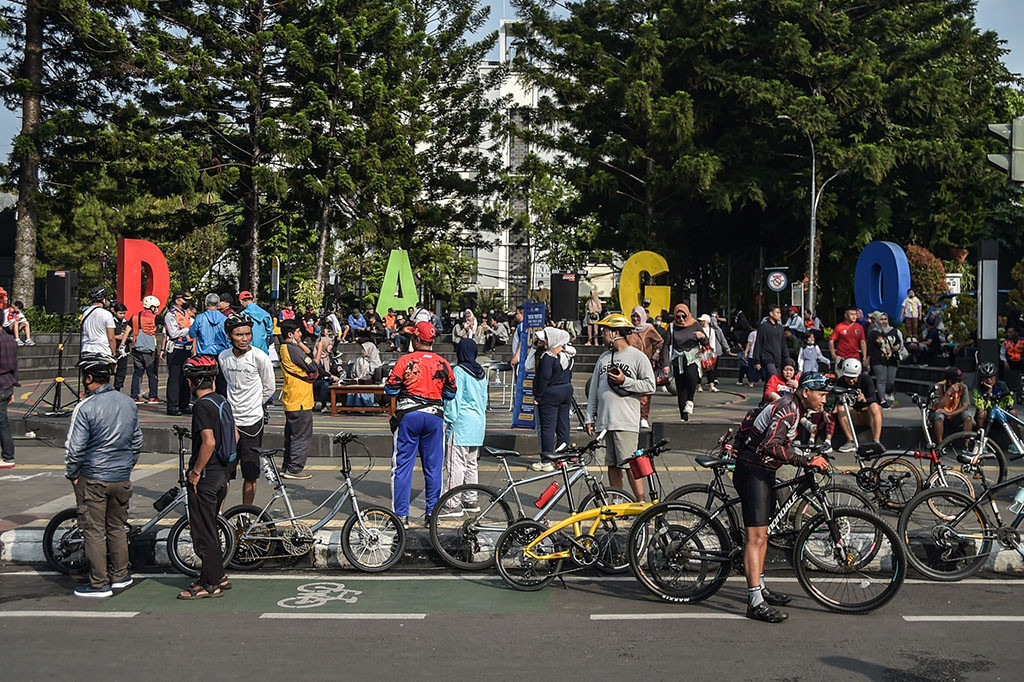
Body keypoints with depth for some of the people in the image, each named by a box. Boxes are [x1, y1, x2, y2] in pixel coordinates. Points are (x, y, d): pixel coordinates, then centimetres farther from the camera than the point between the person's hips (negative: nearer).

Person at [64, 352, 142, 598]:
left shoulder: (86, 408, -16)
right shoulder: (129, 403, 3)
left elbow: (74, 448, -15)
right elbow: (137, 442, 12)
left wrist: (72, 475, 0)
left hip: (93, 480, -6)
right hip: (122, 479, 6)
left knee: (94, 531, 3)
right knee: (117, 528, 18)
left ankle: (99, 584, 7)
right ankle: (119, 576, 26)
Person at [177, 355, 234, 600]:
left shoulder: (202, 406, -18)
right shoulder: (223, 401, 8)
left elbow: (208, 442, -27)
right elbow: (235, 437, 14)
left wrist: (196, 472, -17)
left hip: (205, 477, -9)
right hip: (222, 473, 9)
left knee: (203, 531, 0)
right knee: (209, 527, 19)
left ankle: (211, 584, 5)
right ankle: (217, 575, 26)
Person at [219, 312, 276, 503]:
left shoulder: (259, 357, -11)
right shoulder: (223, 357, 2)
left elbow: (270, 387, 3)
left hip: (252, 422, -3)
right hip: (229, 421, 3)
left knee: (250, 476, 5)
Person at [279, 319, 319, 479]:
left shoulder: (285, 348, 12)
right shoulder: (293, 349, -19)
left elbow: (308, 355, 15)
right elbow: (312, 367, -17)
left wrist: (299, 343, 11)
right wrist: (319, 351, -6)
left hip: (290, 400, 10)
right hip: (301, 400, -10)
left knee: (291, 435, 16)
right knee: (302, 436, -3)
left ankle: (288, 467, 22)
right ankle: (294, 469, -1)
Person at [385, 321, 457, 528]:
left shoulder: (405, 360, -6)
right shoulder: (443, 363, 4)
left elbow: (390, 388, -6)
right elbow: (451, 394, 10)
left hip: (408, 416, -3)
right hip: (434, 417, 3)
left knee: (402, 465, 4)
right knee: (433, 466, 9)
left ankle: (401, 514, 3)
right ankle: (432, 513, 13)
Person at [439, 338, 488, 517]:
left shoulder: (459, 371, -10)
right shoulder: (481, 373, 13)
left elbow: (454, 398, -13)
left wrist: (447, 421, -9)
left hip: (461, 422, -8)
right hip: (478, 422, 8)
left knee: (456, 464, -7)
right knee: (471, 463, 16)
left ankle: (453, 504, -8)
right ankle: (471, 500, 21)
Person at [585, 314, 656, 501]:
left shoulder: (638, 357, -1)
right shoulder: (603, 358, 17)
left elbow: (650, 386, -6)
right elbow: (594, 390, 18)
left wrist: (624, 381, -14)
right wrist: (590, 418, 15)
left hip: (626, 422, -6)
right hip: (605, 421, 6)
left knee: (630, 465, -10)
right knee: (612, 465, 9)